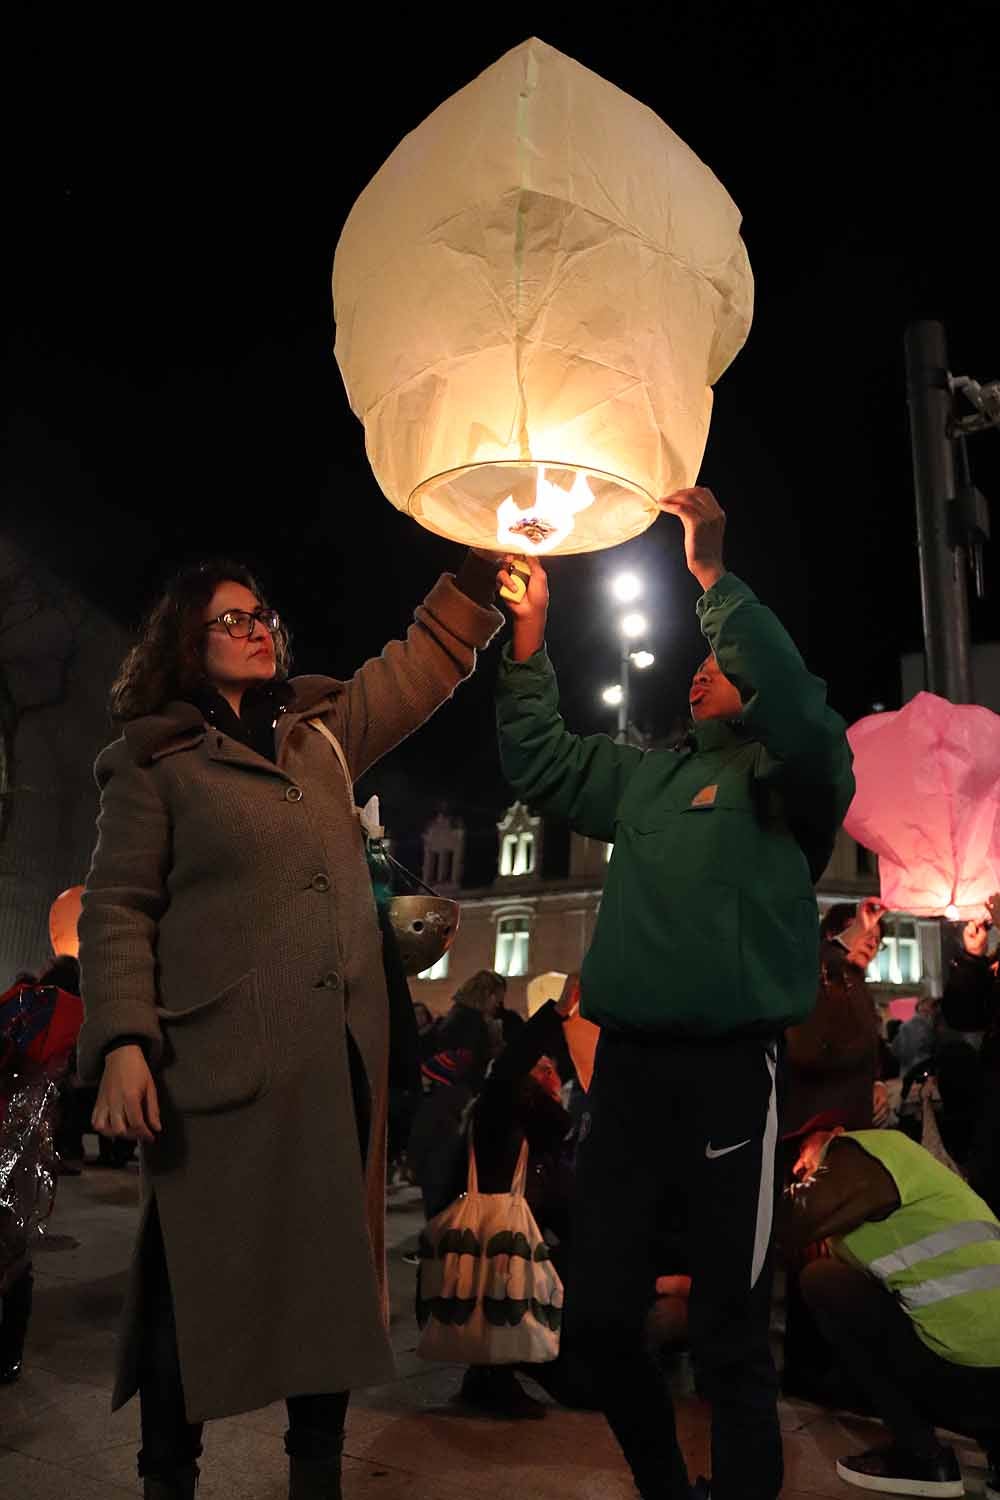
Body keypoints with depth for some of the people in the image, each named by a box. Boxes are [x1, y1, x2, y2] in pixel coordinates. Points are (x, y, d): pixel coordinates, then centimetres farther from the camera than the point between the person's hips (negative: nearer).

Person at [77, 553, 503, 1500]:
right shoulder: (152, 758, 1)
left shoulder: (325, 731, 15)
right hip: (221, 1056, -5)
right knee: (201, 1277, 4)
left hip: (340, 1053, 5)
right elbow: (117, 908, -4)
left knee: (332, 1265, 12)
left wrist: (485, 560, 8)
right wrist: (122, 1043, -14)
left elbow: (428, 659, 18)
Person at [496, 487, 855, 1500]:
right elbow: (537, 761, 22)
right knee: (597, 1320, 13)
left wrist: (708, 576, -19)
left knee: (730, 1344, 3)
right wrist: (530, 635, 14)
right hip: (627, 1063, 6)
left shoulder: (793, 768, 1)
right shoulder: (647, 776, 18)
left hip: (731, 1069, -6)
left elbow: (794, 696, -20)